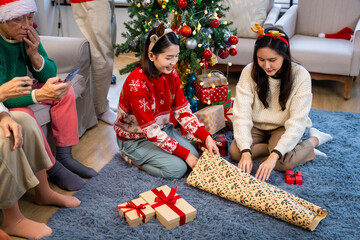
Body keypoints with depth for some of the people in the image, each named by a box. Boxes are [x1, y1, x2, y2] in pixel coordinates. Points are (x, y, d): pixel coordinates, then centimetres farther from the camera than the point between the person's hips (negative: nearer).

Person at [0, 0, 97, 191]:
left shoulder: (26, 34, -10)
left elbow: (49, 76, -5)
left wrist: (34, 54, -24)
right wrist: (39, 94, -48)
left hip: (19, 89, 7)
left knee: (65, 90, -6)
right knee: (23, 114, -35)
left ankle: (64, 156, -3)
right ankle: (52, 168, -14)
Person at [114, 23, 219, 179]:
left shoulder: (171, 74, -8)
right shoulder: (136, 84, -31)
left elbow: (182, 110, -5)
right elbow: (151, 131, -28)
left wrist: (206, 137, -17)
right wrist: (184, 154, -25)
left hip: (161, 128, 7)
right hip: (135, 138, -7)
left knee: (195, 156, -8)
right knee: (178, 168, -20)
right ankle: (132, 158, 2)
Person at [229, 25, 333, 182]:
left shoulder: (300, 76, -22)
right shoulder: (249, 72, -17)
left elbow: (297, 122, -25)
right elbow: (242, 113, -22)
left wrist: (274, 156, -37)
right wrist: (246, 152, -34)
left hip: (284, 127, -2)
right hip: (257, 126, 2)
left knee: (282, 163, -28)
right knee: (235, 152, -22)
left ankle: (314, 139, 0)